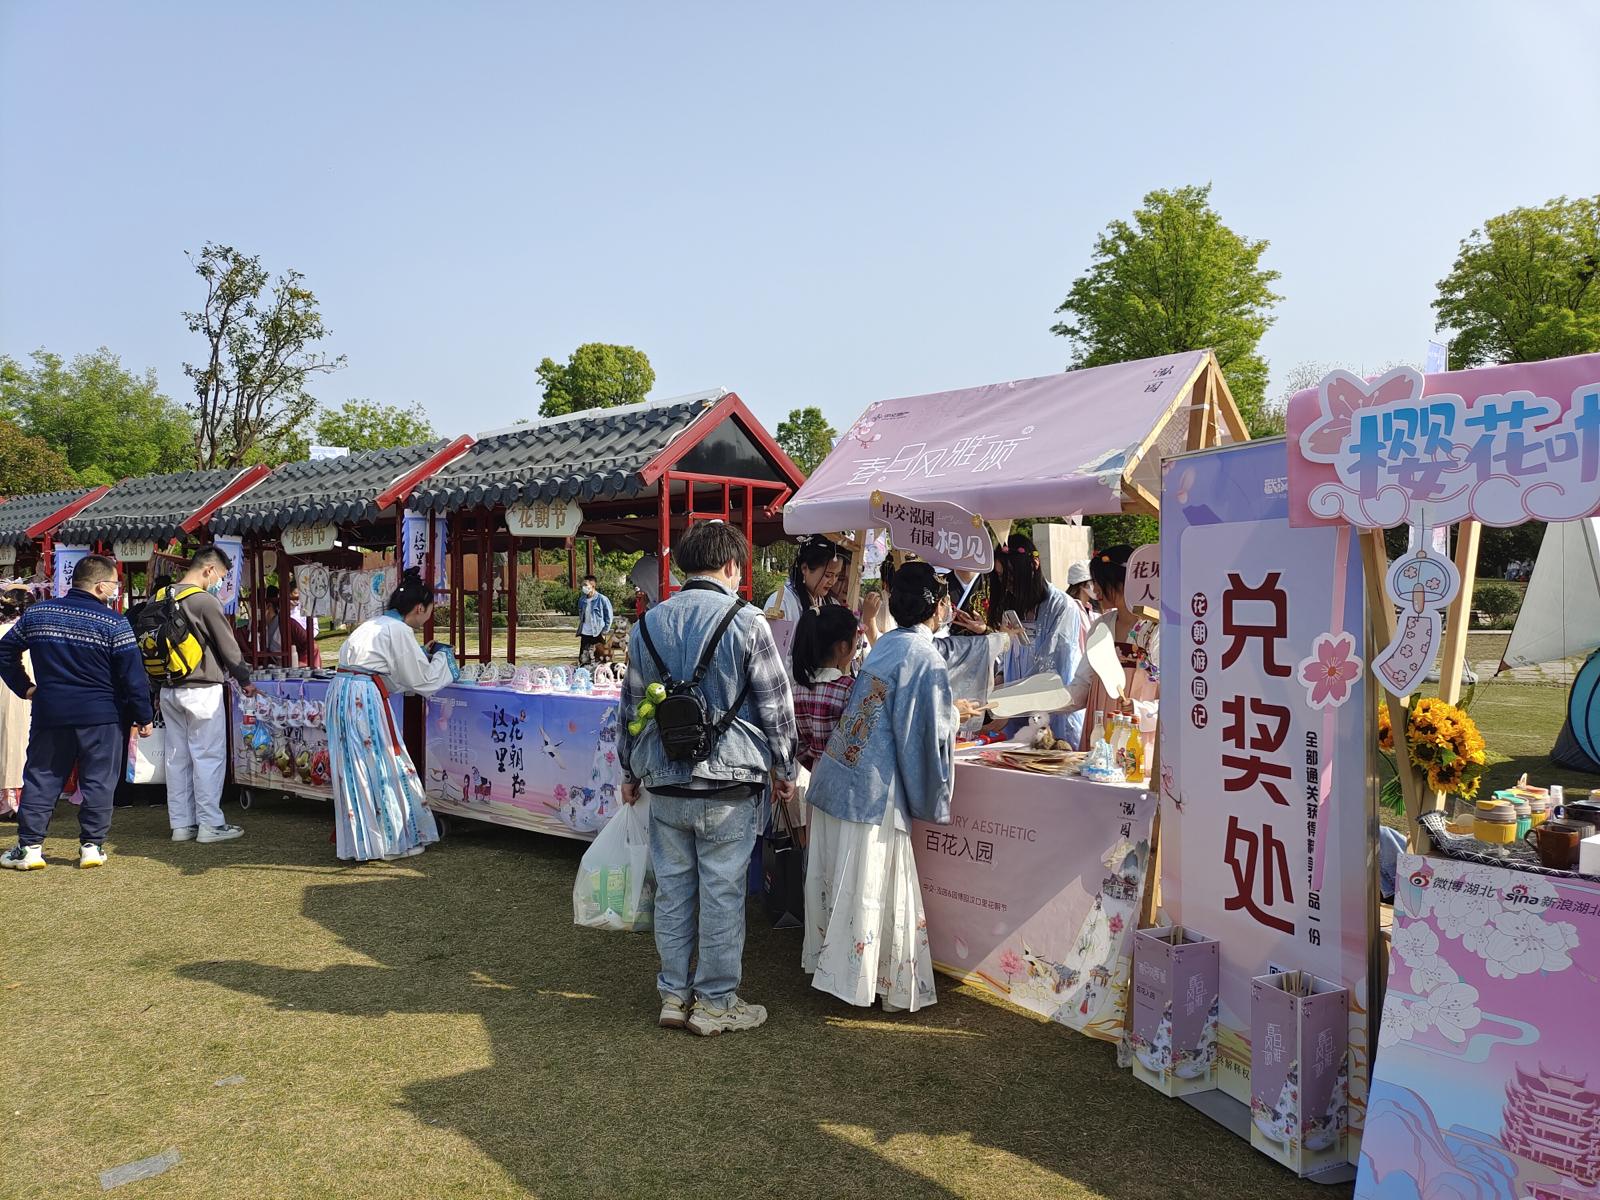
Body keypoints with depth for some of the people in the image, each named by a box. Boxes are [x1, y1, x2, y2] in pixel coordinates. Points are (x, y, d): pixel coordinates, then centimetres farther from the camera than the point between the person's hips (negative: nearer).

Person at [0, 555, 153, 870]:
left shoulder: (37, 613, 6)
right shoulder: (113, 622, -10)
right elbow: (133, 675, -10)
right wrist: (144, 717, -3)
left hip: (49, 713, 4)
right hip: (102, 716, -4)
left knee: (40, 779, 12)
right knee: (98, 782, 6)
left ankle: (29, 846, 13)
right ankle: (92, 846, 7)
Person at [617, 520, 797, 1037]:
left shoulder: (649, 622, 6)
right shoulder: (746, 622, -9)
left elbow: (632, 703, 12)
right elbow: (775, 704, -6)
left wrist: (630, 770, 22)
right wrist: (784, 769, 6)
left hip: (663, 782, 5)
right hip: (727, 782, -4)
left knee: (672, 889, 14)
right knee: (721, 892, 5)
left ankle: (673, 995, 24)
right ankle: (716, 1003, 16)